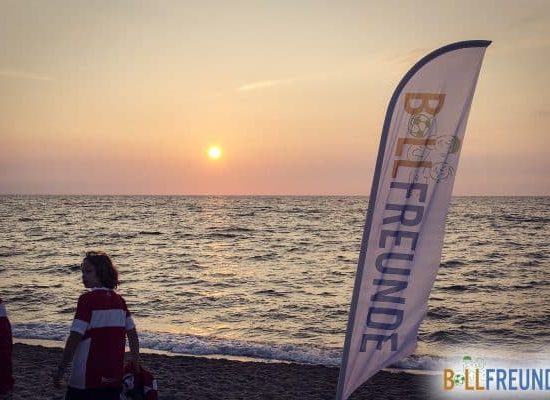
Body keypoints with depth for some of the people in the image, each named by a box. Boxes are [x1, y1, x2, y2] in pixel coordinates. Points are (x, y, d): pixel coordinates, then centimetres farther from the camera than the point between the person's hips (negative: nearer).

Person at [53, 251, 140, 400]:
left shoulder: (87, 299, -11)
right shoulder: (119, 300, 7)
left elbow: (75, 337, -15)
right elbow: (132, 334, 10)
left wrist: (61, 369, -9)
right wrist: (135, 363, 19)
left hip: (87, 378, -6)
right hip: (114, 377, 6)